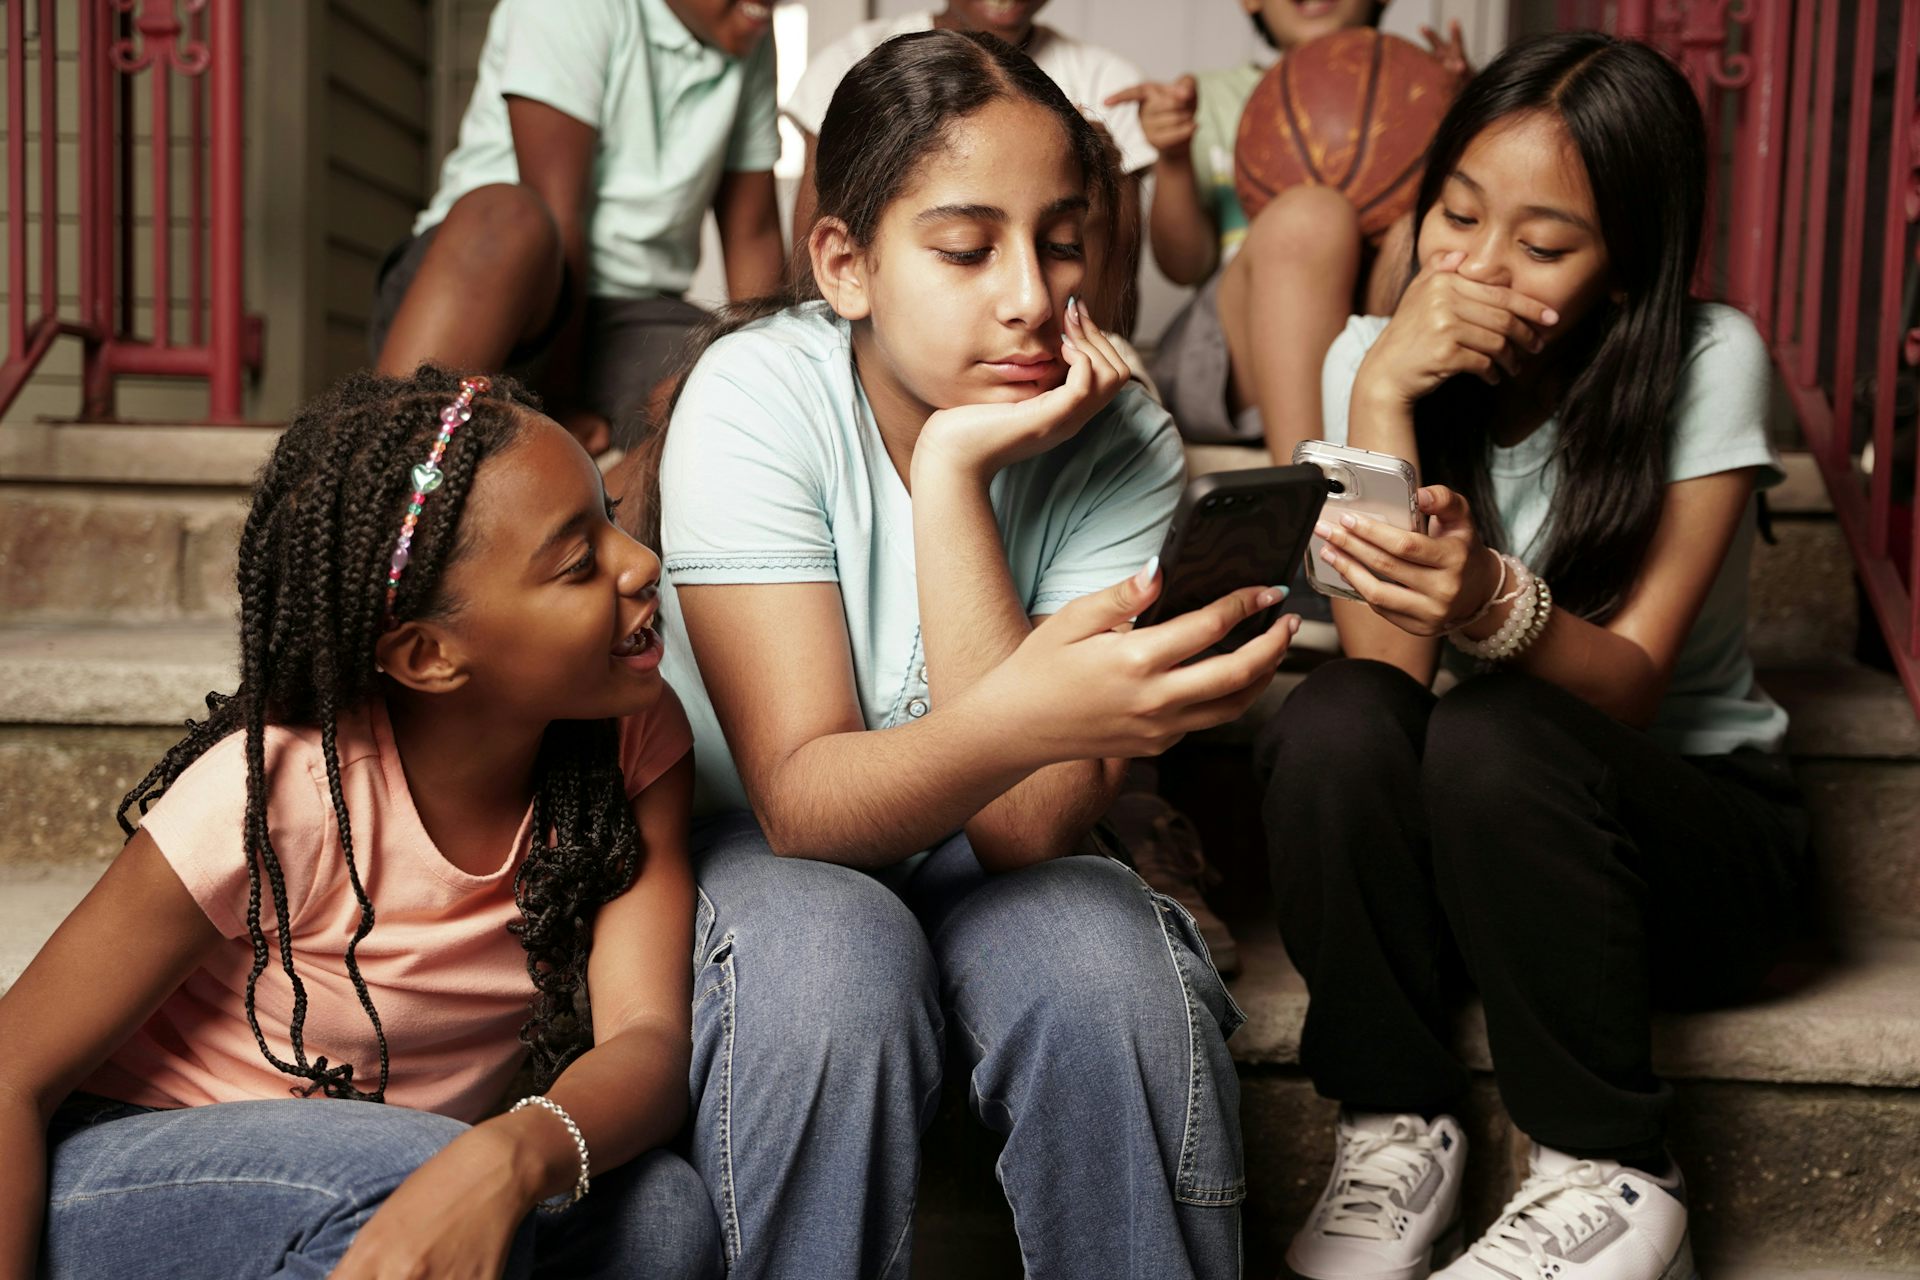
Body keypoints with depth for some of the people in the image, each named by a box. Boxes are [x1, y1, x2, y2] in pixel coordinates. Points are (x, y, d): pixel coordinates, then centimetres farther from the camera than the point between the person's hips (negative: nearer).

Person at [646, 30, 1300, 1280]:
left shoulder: (1124, 444, -15)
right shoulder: (757, 395, -19)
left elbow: (1030, 826, -26)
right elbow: (799, 800, -27)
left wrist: (956, 470, -31)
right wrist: (1020, 722, -49)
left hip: (985, 859, 2)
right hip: (755, 847, -1)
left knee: (1116, 983, -30)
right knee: (832, 977, -34)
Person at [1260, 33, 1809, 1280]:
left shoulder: (1706, 362, -14)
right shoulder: (1375, 359, -8)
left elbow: (1628, 687, -21)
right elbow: (1390, 670, -20)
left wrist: (1492, 604, -43)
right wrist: (1386, 394, -27)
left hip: (1697, 818, -2)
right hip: (1443, 838, 2)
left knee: (1493, 740, -33)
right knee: (1335, 720, -30)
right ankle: (1398, 1128, -12)